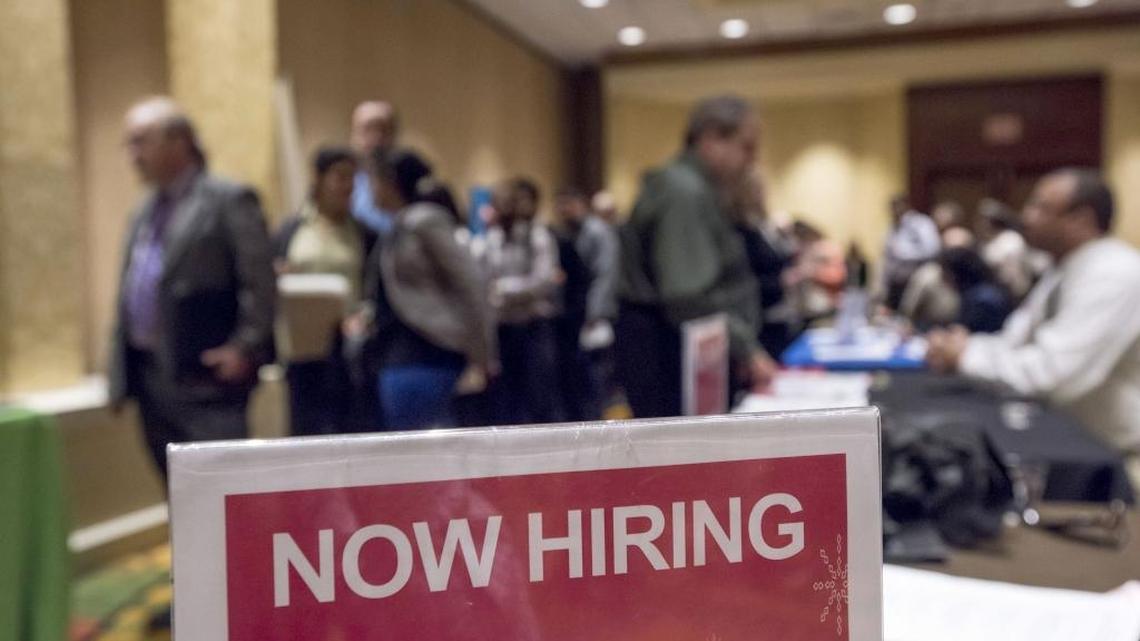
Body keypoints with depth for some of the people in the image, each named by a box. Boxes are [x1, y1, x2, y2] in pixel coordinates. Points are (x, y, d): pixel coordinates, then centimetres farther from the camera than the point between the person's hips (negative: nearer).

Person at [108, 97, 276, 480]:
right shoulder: (144, 212, 18)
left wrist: (244, 348, -17)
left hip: (207, 373, -7)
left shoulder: (230, 200, -6)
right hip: (149, 375, 8)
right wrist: (119, 369, 15)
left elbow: (261, 284, -11)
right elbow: (129, 291, 20)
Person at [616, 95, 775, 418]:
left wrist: (745, 349, 14)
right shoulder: (683, 193, -15)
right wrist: (746, 351, -14)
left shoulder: (698, 191, 18)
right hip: (665, 352, -10)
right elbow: (690, 299, -21)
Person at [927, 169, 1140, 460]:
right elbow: (1014, 343, 8)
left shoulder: (1114, 275, -21)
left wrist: (967, 355, -17)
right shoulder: (1063, 273, 7)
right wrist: (964, 345, -12)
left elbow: (1052, 372, -27)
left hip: (1116, 454, -8)